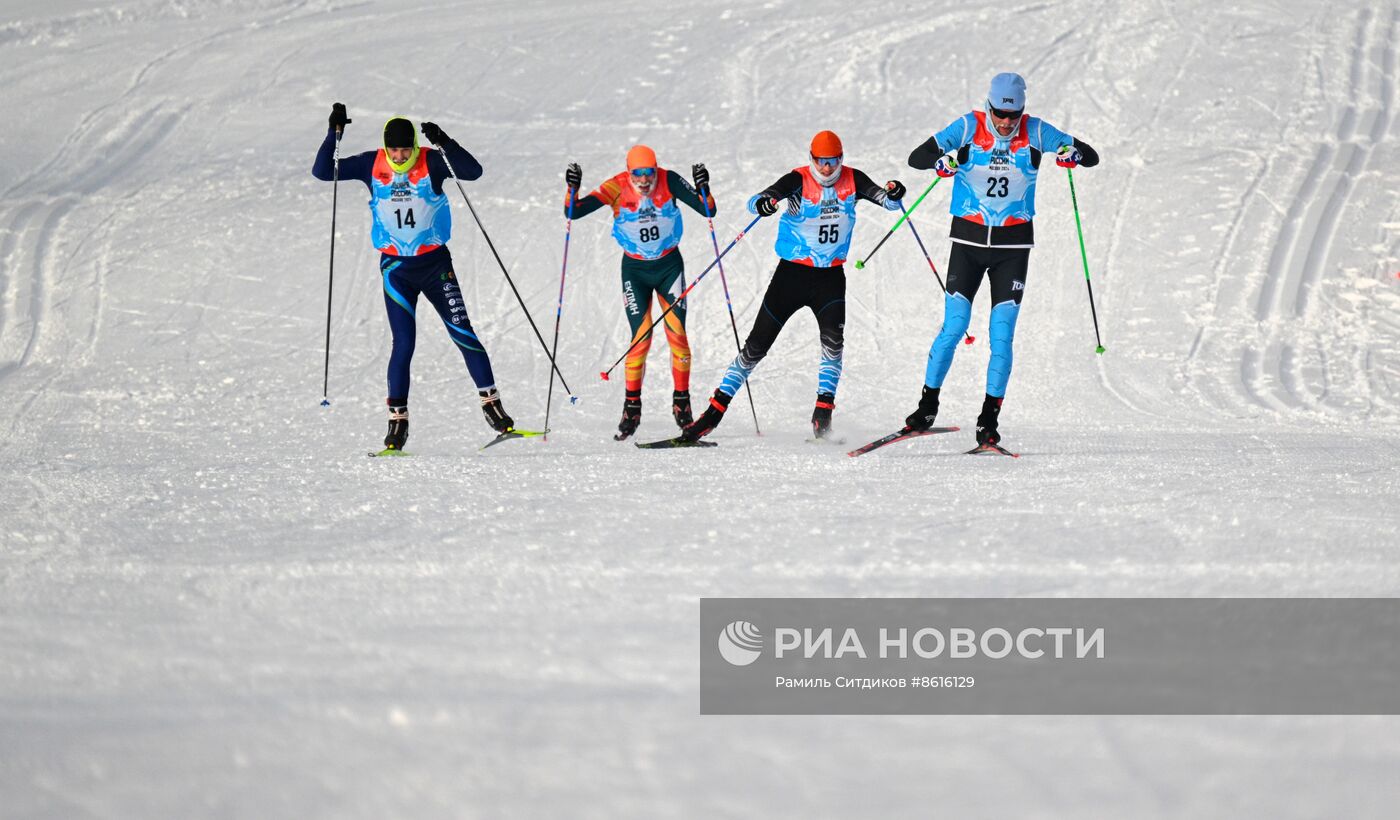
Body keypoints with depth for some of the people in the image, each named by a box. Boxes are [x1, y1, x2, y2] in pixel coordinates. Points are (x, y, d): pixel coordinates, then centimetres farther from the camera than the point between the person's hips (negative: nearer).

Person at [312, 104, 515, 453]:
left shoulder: (431, 162, -10)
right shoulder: (371, 165, -4)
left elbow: (473, 171, -22)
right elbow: (322, 171, -3)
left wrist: (444, 143, -34)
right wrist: (334, 133, -15)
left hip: (435, 264, 0)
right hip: (396, 268, 0)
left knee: (463, 335, -2)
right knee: (403, 344, -7)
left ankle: (492, 405, 7)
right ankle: (397, 419, -1)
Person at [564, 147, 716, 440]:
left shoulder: (669, 181, -14)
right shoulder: (617, 188, -16)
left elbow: (707, 210, -14)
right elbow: (575, 212, -19)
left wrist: (703, 188, -33)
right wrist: (572, 189, -37)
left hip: (669, 265, 1)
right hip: (635, 269, -1)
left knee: (677, 333, -8)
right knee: (641, 336, -12)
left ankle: (682, 403, 3)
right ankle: (632, 407, 0)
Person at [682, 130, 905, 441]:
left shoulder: (852, 180, -4)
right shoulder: (798, 180, -13)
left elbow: (888, 202, -4)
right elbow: (755, 201, -24)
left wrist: (893, 194, -29)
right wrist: (762, 204, -49)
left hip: (831, 276, 2)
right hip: (792, 273, -2)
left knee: (833, 339, -21)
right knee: (756, 345, 0)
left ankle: (823, 415, -14)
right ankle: (716, 409, 10)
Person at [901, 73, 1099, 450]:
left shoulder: (1036, 132, -5)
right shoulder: (968, 128, -8)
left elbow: (1092, 157, -1)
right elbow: (916, 159, -12)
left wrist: (1073, 154, -25)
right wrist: (942, 162, -35)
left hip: (1013, 244, 1)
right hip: (969, 238, -1)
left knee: (1002, 335, -5)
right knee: (953, 327, -6)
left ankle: (989, 418, 2)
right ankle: (928, 406, 8)